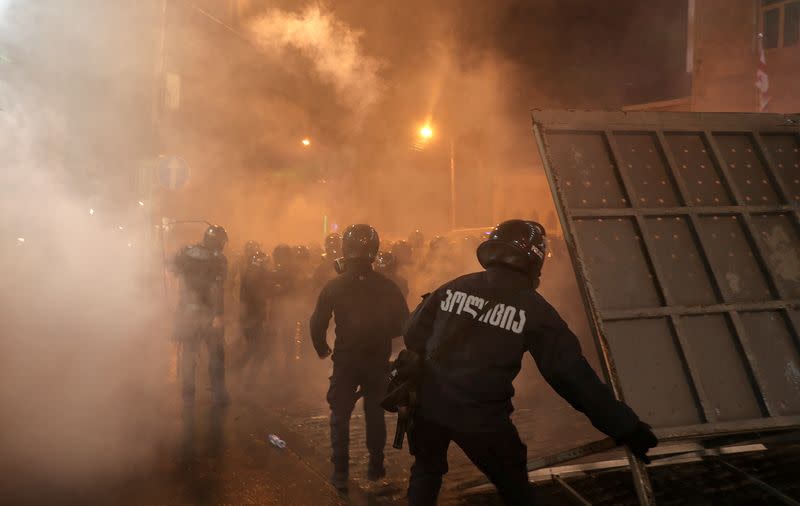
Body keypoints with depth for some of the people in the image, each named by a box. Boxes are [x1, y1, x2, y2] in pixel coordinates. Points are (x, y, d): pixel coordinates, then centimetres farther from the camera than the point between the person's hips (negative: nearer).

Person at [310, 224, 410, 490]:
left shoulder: (334, 286, -10)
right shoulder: (387, 287, -8)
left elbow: (317, 323, -8)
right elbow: (402, 324, -4)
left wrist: (322, 348, 9)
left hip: (345, 360, -1)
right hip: (378, 361, 1)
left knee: (340, 415, 10)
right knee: (375, 413, 17)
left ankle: (340, 472, 8)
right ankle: (376, 466, 25)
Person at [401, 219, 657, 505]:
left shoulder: (453, 288, -1)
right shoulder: (533, 308, -11)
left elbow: (413, 337, 5)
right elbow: (571, 373, -14)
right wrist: (625, 427, -9)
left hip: (429, 405, 3)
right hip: (481, 417, -3)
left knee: (426, 470, 27)